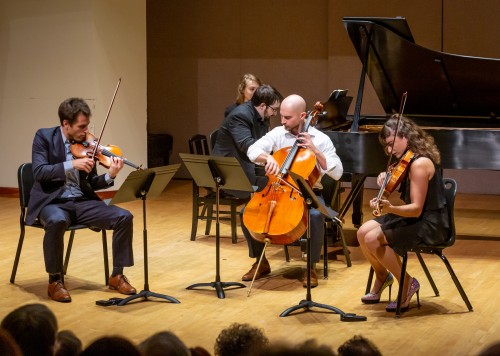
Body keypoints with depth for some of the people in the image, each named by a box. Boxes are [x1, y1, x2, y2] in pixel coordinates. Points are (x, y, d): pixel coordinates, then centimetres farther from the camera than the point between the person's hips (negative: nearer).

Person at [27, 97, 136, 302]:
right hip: (52, 202, -4)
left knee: (124, 217, -15)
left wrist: (110, 176, -12)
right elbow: (39, 172, -18)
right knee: (57, 221, -40)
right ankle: (55, 280, -22)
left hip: (82, 201, 4)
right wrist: (72, 165, -27)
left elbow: (91, 184, 8)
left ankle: (117, 275, -1)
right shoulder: (44, 137, -4)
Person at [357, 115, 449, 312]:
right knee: (363, 232, -1)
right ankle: (382, 277, 20)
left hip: (430, 225, -9)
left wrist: (390, 208, -41)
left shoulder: (420, 164, -23)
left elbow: (416, 209, -26)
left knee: (373, 239, -21)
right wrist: (387, 179, -2)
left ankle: (407, 284, -5)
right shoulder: (410, 160, 6)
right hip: (414, 216, 9)